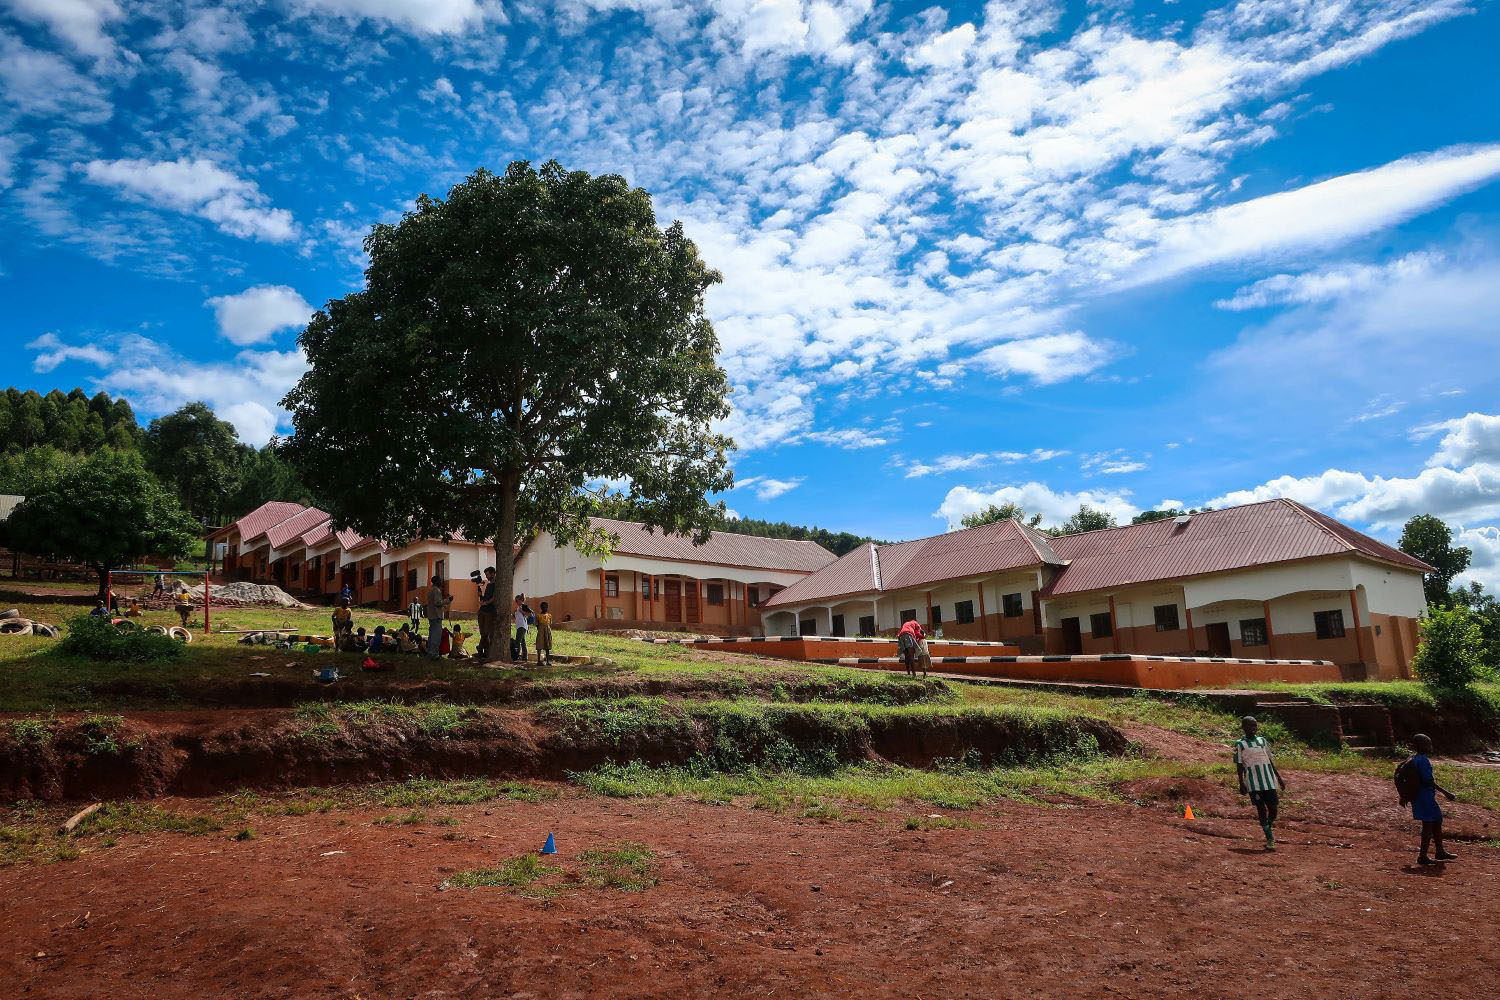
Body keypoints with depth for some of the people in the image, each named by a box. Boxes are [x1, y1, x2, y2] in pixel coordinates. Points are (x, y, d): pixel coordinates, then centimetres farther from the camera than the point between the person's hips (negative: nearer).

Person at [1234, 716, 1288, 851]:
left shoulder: (1262, 740, 12)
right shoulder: (1240, 744, 1)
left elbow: (1270, 760, 17)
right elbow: (1239, 765, -1)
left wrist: (1279, 777, 13)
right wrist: (1241, 784, -6)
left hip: (1269, 781, 4)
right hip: (1253, 783, -4)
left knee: (1273, 808, 2)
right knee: (1261, 809, -3)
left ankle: (1269, 828, 29)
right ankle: (1269, 838, 4)